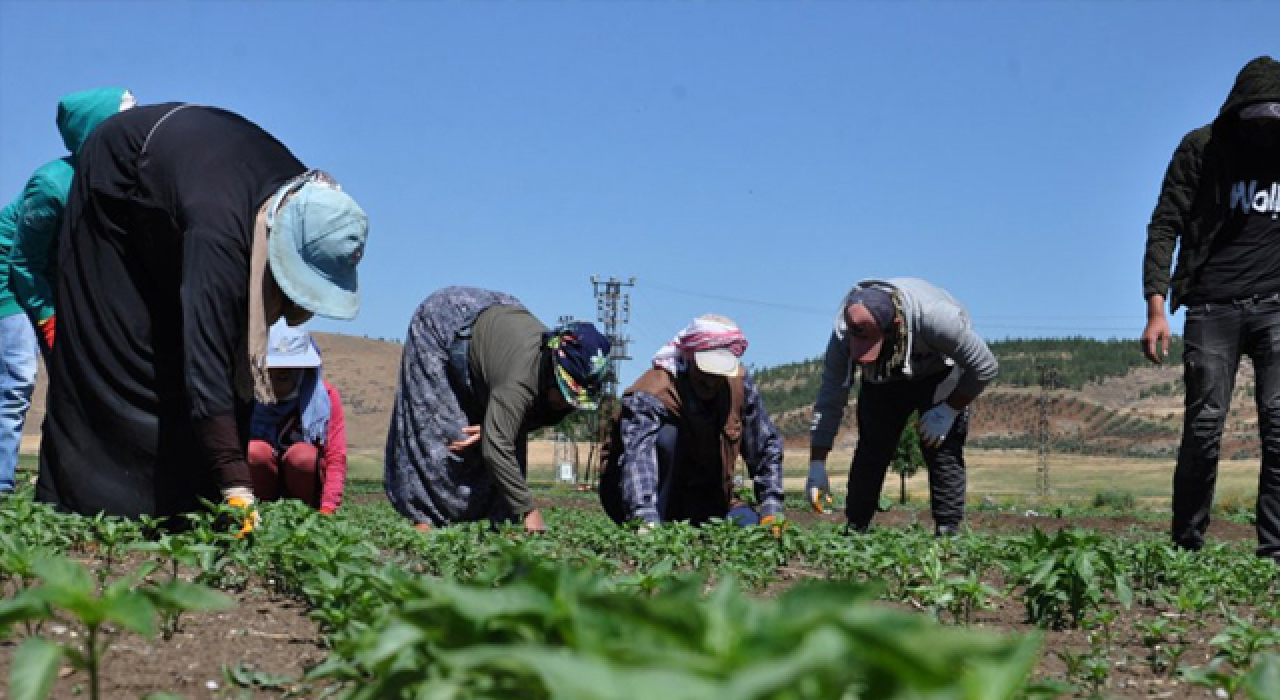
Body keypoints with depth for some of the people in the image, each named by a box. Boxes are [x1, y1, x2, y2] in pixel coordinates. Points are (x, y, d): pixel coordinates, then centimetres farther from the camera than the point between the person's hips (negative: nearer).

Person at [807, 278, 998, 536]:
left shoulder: (935, 316, -42)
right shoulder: (843, 335, -31)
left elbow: (986, 367, -27)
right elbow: (829, 401, -23)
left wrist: (949, 411, -27)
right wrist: (817, 466, -27)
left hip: (940, 374, -3)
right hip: (883, 380, 3)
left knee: (943, 453, -17)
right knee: (870, 449, -8)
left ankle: (947, 536, -12)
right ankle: (853, 531, -1)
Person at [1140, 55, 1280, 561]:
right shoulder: (1202, 149, 0)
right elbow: (1164, 227, -3)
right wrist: (1156, 307, -13)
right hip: (1213, 306, -2)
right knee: (1204, 427, -4)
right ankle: (1186, 549, 7)